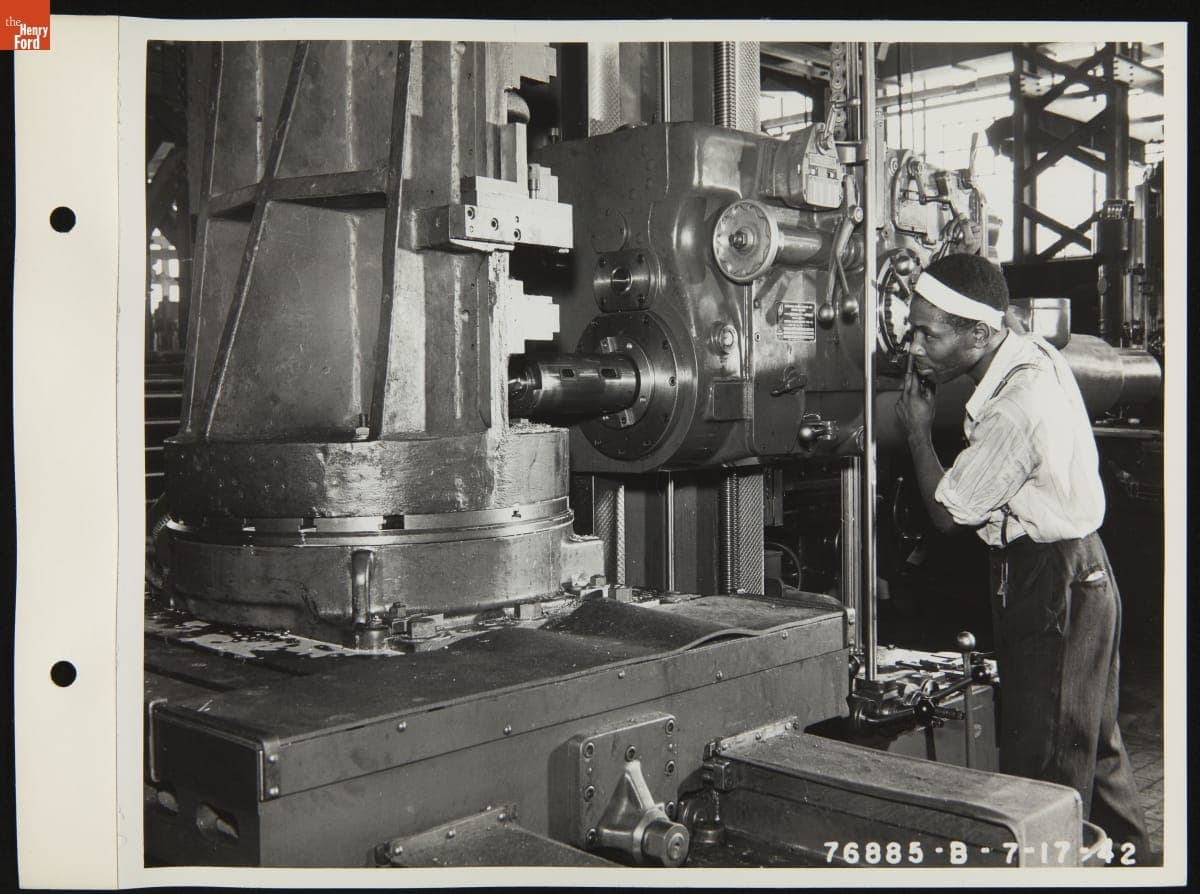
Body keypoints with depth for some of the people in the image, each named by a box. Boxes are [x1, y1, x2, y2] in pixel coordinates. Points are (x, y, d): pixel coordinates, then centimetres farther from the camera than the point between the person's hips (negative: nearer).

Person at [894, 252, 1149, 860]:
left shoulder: (1014, 410, -28)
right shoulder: (1031, 351, 1)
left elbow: (946, 511, -15)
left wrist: (917, 431, -6)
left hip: (1052, 587, -10)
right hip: (1076, 568, 10)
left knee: (1042, 769, -2)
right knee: (1090, 749, 23)